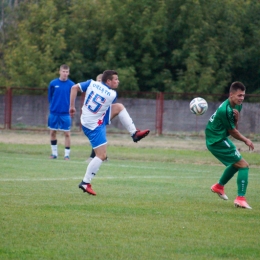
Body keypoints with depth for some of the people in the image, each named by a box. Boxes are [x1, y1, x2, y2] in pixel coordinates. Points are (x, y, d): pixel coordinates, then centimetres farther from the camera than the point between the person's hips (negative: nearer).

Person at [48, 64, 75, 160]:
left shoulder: (71, 85, -3)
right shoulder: (53, 83, 0)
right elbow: (50, 97, 10)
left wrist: (70, 108, -3)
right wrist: (53, 106, 4)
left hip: (65, 113, -2)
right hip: (54, 113, 2)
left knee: (67, 134, -3)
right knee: (52, 132, 9)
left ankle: (67, 154, 4)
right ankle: (54, 153, 22)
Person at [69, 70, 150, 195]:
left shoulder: (92, 83, -6)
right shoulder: (112, 94, -16)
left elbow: (74, 88, -8)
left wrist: (72, 106, 1)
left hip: (86, 119, 8)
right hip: (94, 126, -8)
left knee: (119, 107, 11)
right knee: (101, 155, -4)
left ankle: (134, 133, 19)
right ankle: (85, 183, -2)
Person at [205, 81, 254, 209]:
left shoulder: (237, 106, 4)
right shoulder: (225, 110, -26)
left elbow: (234, 127, 6)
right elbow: (233, 132, -15)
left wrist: (236, 118, -14)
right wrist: (246, 140, -2)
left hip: (219, 139, 10)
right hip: (218, 141, -10)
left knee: (236, 163, 28)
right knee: (244, 165, -11)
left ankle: (219, 186, 41)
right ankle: (240, 199, -13)